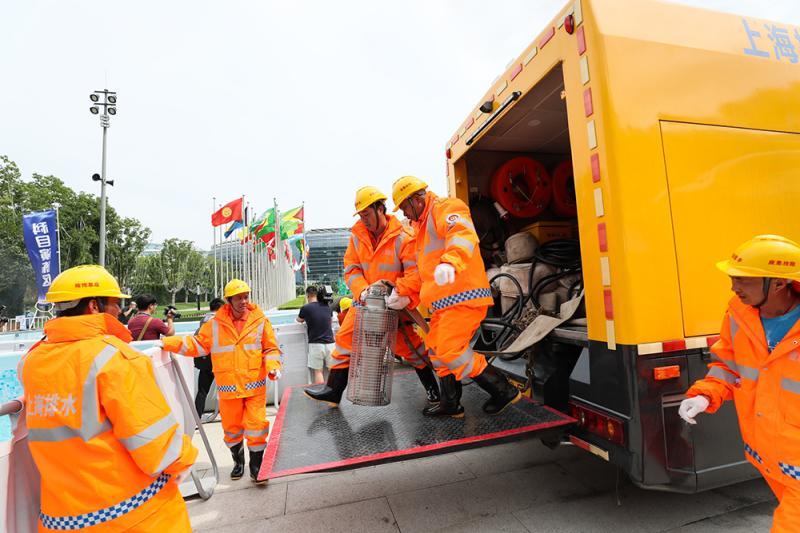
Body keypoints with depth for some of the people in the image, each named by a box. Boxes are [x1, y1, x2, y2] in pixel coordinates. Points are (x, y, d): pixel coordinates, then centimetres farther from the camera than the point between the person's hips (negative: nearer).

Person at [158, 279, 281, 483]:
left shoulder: (260, 320, -4)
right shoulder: (215, 324, -1)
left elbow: (271, 349, 0)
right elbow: (198, 344, 6)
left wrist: (273, 366, -15)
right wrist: (169, 342, -2)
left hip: (255, 385, -2)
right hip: (228, 387, 2)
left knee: (256, 425, 0)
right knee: (231, 427, 17)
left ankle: (256, 464, 23)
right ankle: (238, 460, 42)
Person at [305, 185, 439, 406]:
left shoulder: (402, 237, -17)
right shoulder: (357, 235, -1)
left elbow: (415, 272, -21)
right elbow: (351, 268, -1)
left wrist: (401, 293, -34)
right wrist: (362, 290, -17)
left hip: (394, 303, -5)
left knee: (409, 345, 3)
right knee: (346, 337, 5)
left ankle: (432, 387, 25)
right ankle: (333, 390, 20)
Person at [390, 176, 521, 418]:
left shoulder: (445, 208, -8)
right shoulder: (421, 224, 23)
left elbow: (463, 235, -32)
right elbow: (421, 271, 29)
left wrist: (450, 262, -50)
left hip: (463, 296, -10)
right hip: (445, 301, 10)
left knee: (451, 351, -11)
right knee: (438, 351, 14)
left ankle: (504, 391, 6)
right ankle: (451, 404, 29)